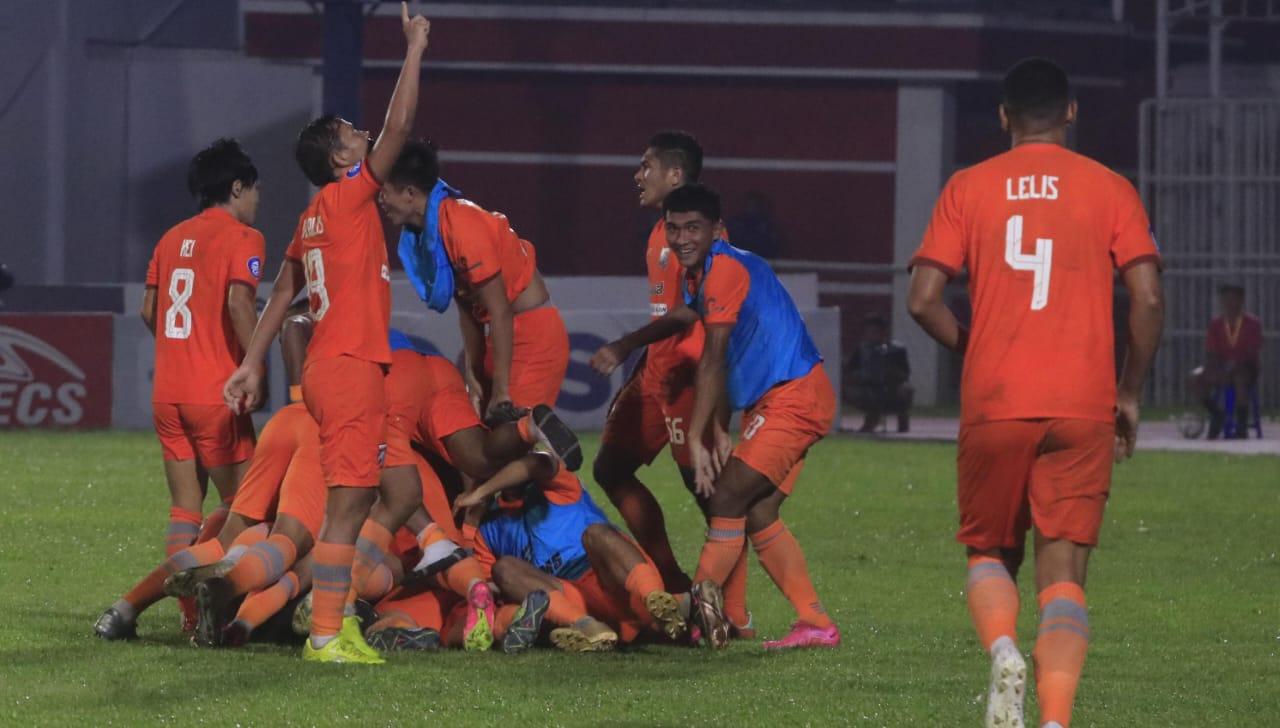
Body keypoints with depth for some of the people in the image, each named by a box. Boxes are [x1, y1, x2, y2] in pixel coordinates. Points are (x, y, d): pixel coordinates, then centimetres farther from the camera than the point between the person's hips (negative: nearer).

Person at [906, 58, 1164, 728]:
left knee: (989, 552, 18)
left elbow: (922, 300, -2)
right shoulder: (1109, 189, 5)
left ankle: (1002, 651, -13)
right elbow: (1148, 298, -3)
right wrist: (1129, 393, 9)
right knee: (1062, 575, 2)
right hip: (1083, 409, 0)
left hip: (993, 408, 0)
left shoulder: (968, 189, 6)